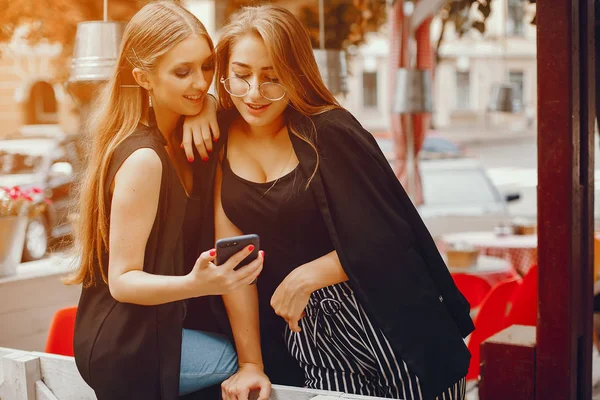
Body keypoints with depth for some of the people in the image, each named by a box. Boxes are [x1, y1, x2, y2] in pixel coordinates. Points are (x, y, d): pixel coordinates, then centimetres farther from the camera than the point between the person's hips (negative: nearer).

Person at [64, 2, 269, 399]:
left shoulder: (175, 137, 4)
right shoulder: (143, 158, -23)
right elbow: (123, 281, -23)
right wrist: (197, 284, -39)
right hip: (128, 350, -9)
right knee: (270, 360, -12)